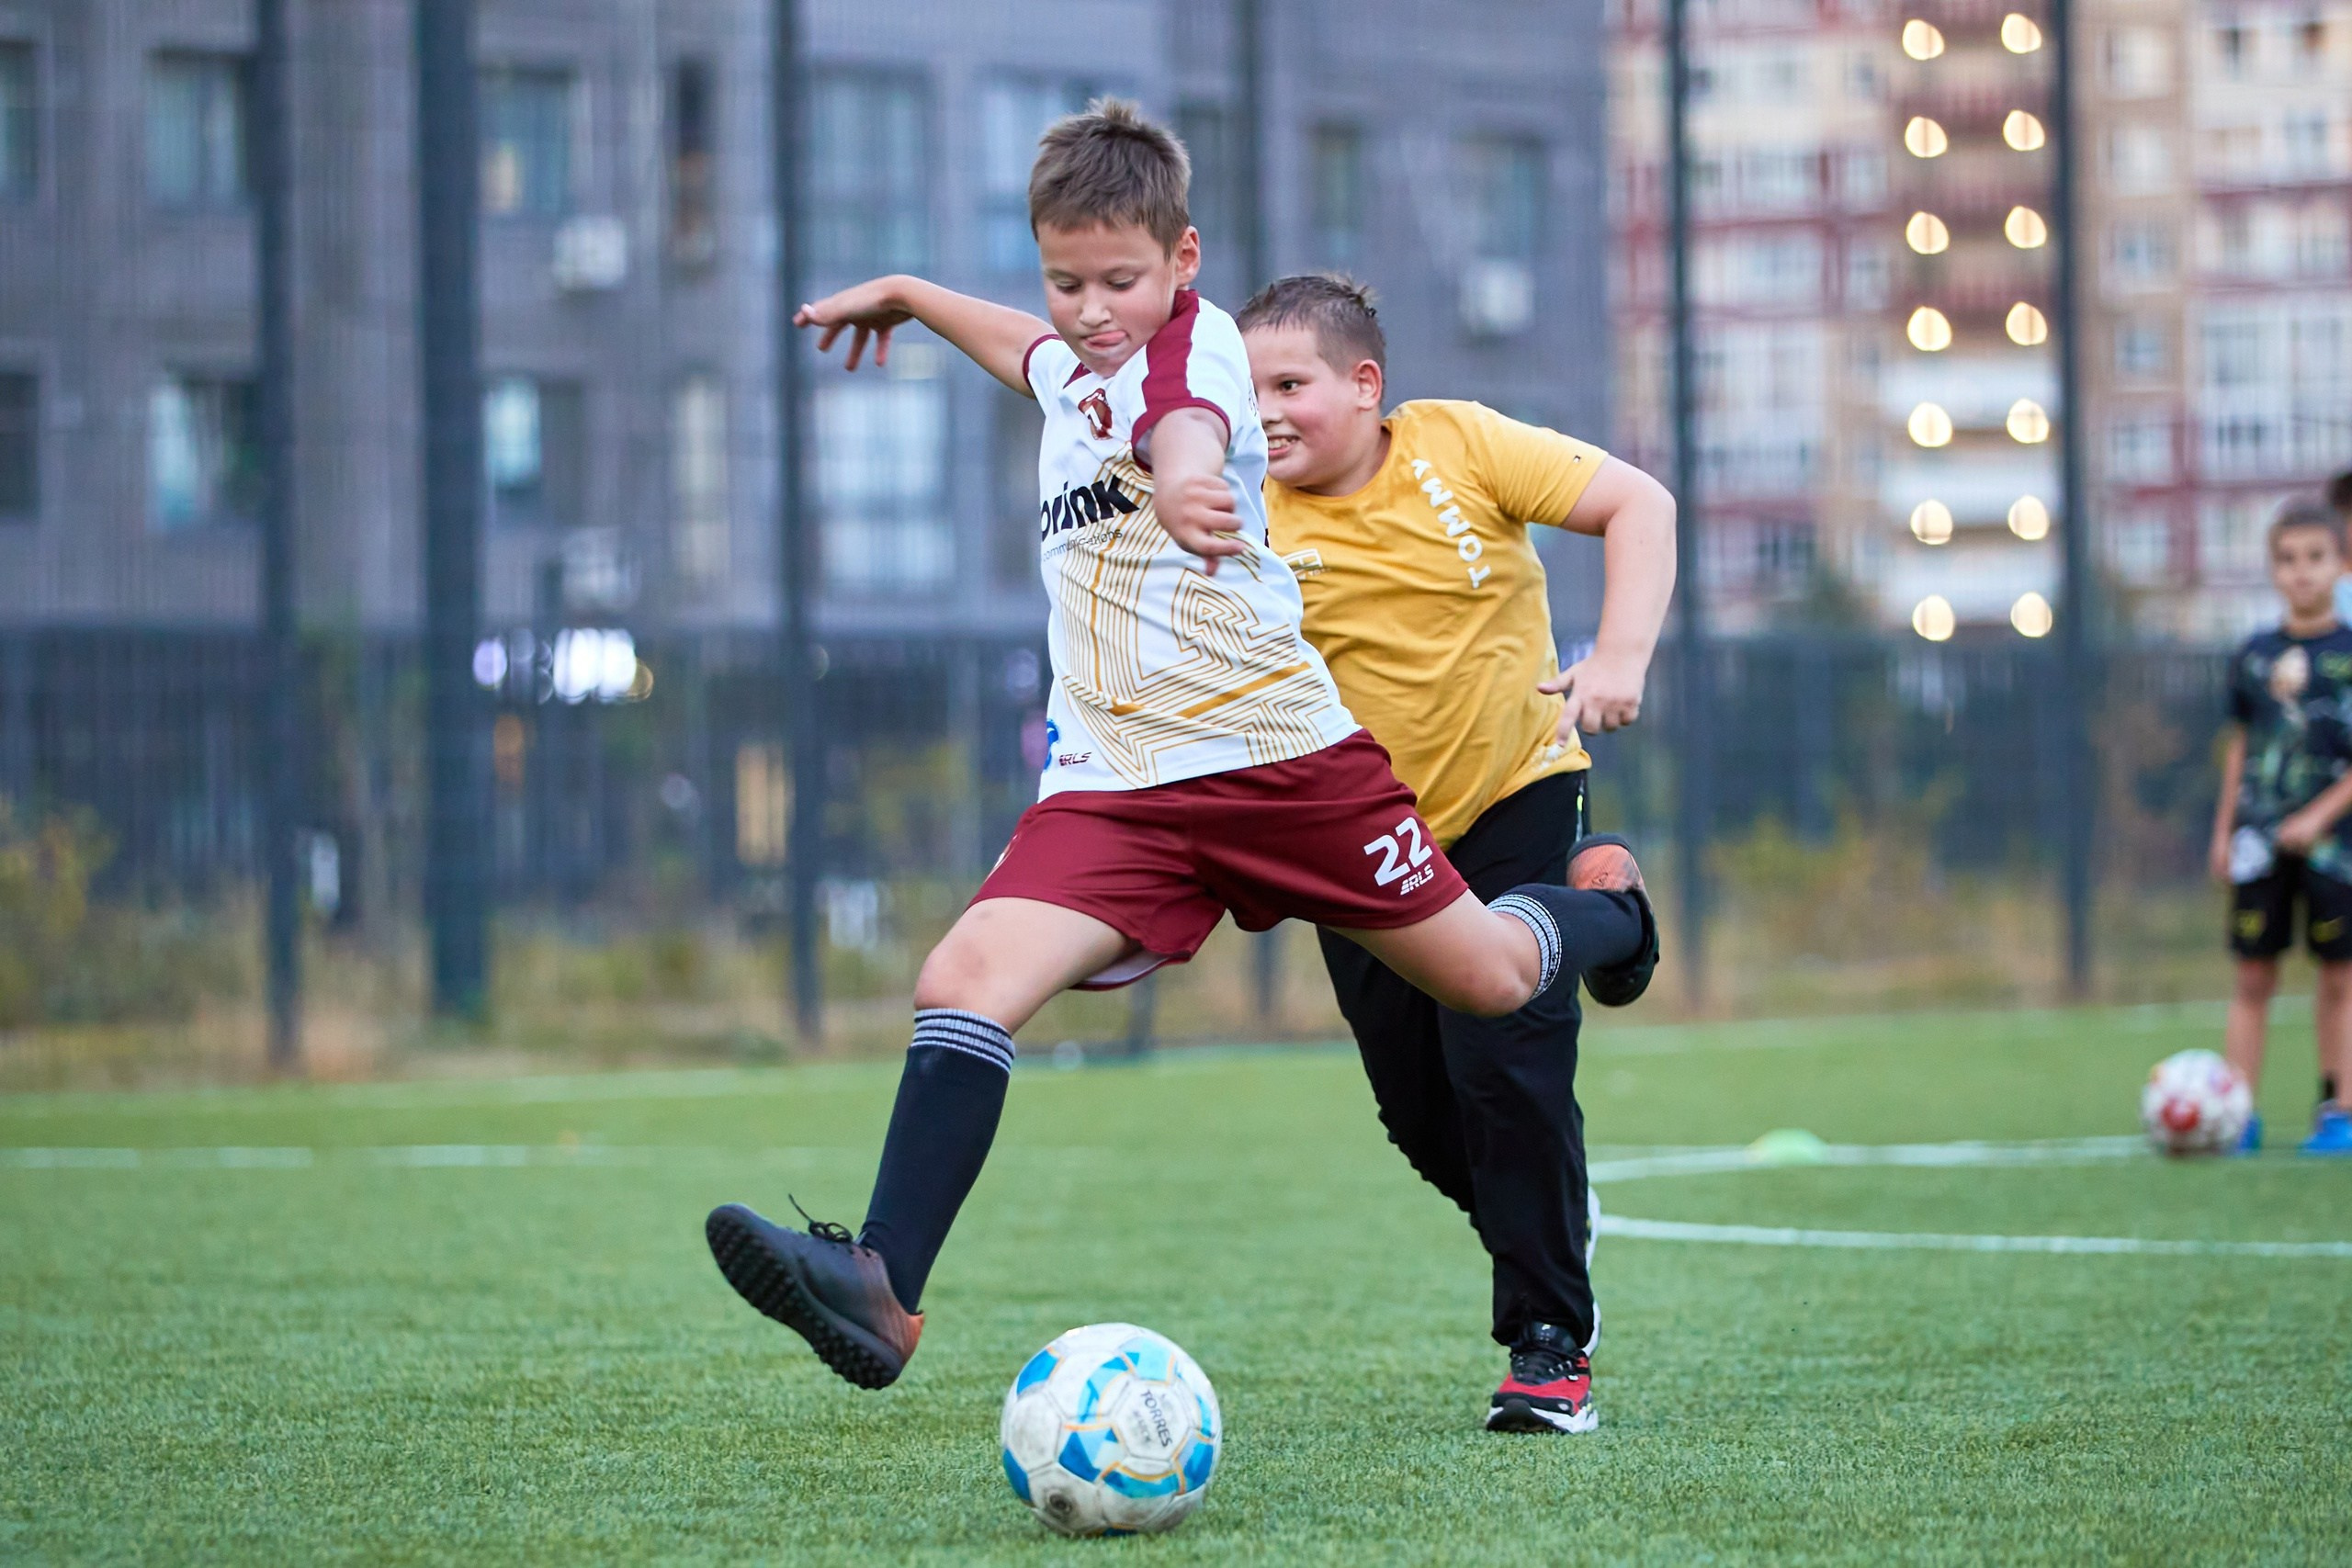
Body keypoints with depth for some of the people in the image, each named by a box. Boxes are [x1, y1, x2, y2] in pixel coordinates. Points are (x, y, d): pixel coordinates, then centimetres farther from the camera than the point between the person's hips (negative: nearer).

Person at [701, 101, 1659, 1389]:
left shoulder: (1193, 341, -11)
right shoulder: (1077, 366, 12)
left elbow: (1186, 430, -37)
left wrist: (1182, 484, -61)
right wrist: (906, 296, 52)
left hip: (1279, 752, -5)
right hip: (1114, 785, 5)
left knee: (1491, 979, 10)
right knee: (962, 983, -19)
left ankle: (1603, 912, 47)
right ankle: (885, 1288, -27)